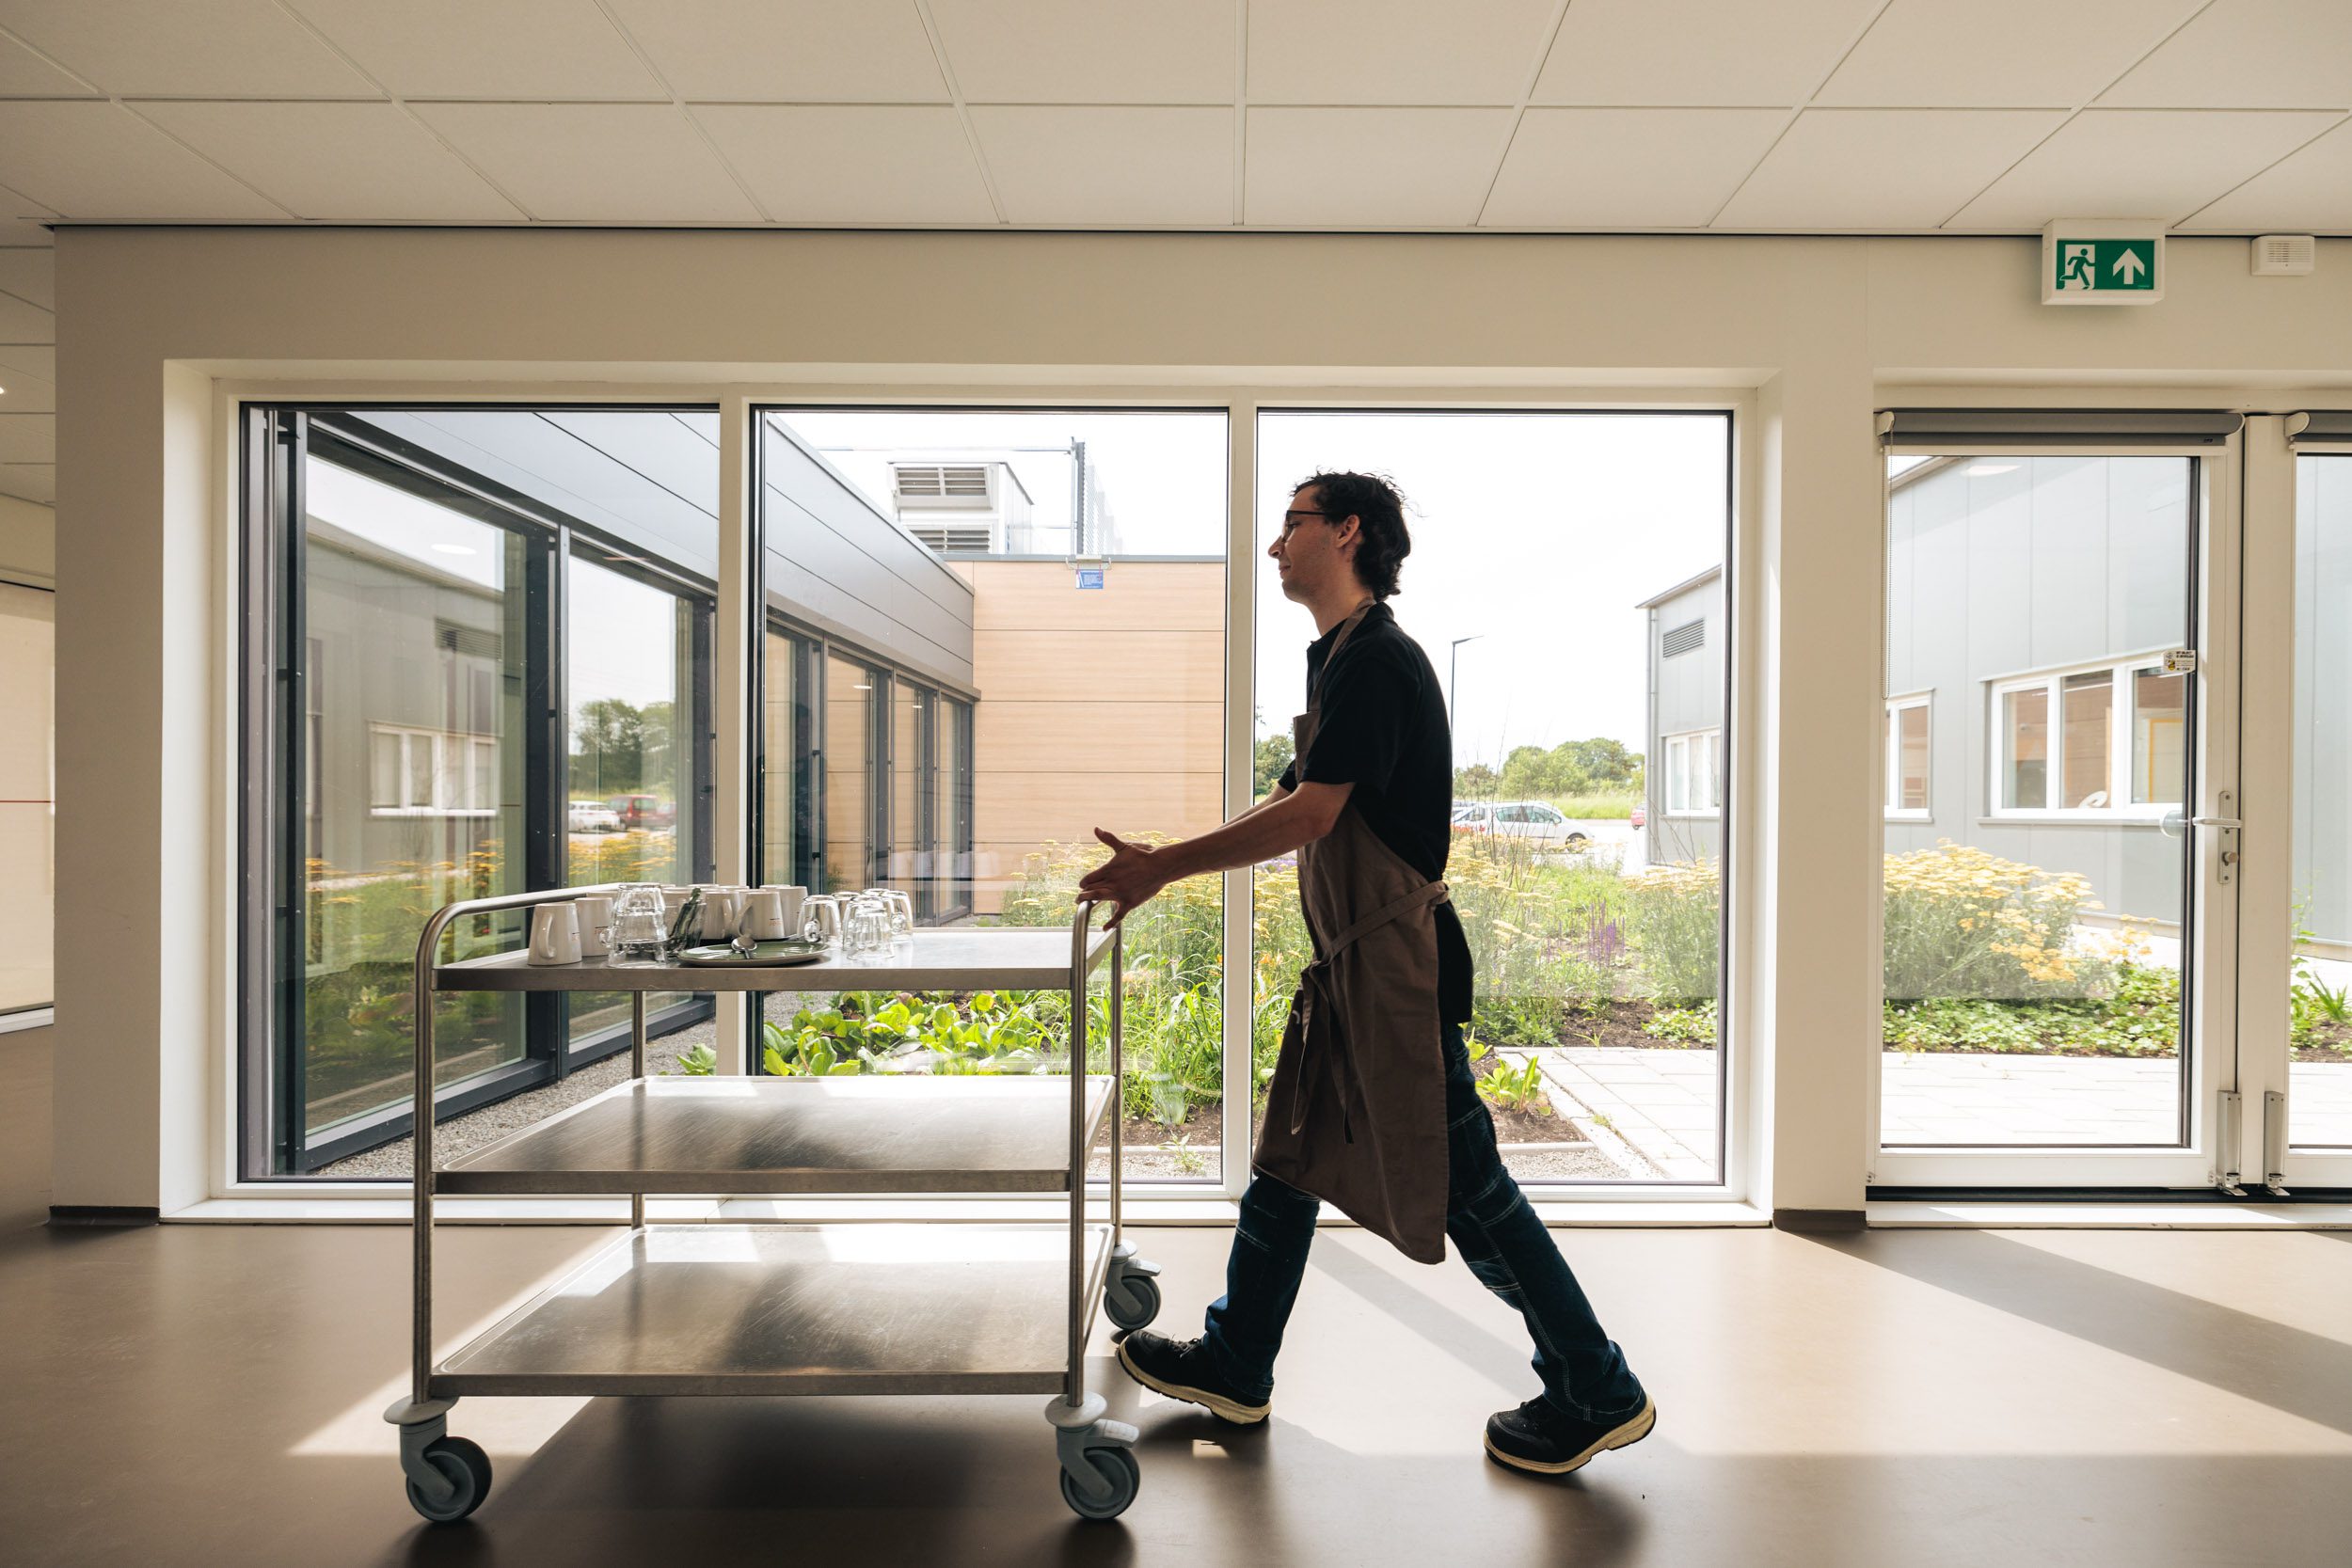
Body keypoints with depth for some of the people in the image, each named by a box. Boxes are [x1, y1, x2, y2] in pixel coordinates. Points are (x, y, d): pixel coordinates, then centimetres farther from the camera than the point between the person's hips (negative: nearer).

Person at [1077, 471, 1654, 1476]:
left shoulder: (1376, 659, -16)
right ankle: (1235, 1366, 31)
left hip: (1397, 964, -10)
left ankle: (1598, 1396, 19)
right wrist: (1161, 863, 15)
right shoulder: (1341, 660, 16)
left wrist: (1162, 866, -18)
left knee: (1460, 1187, 0)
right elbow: (1290, 807, 19)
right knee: (1287, 1160, 16)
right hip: (1348, 963, 10)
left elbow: (1308, 817, -23)